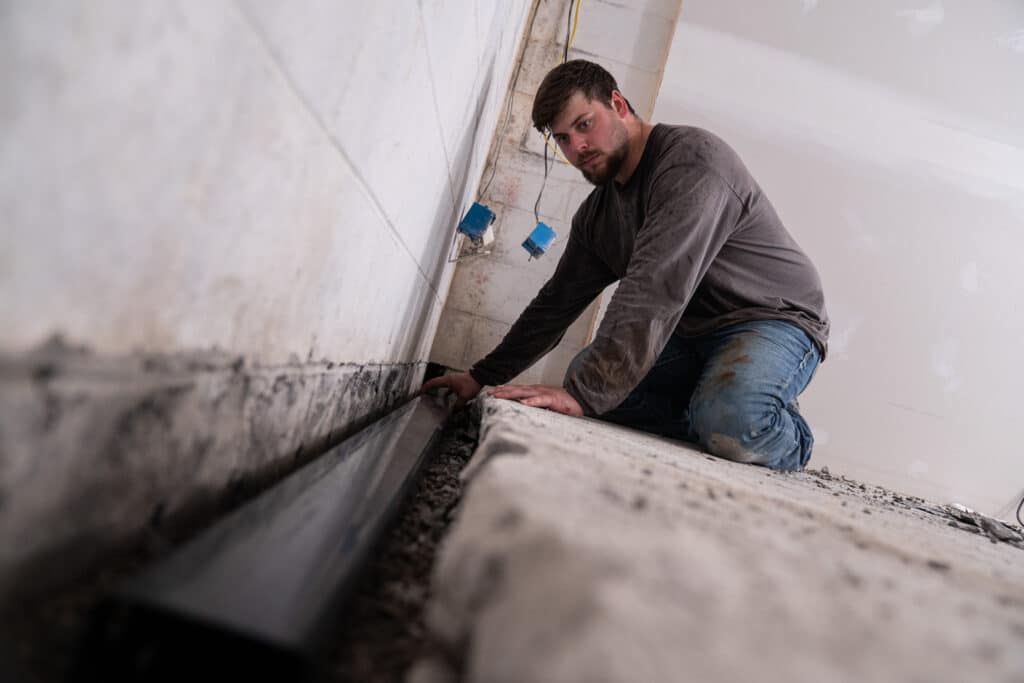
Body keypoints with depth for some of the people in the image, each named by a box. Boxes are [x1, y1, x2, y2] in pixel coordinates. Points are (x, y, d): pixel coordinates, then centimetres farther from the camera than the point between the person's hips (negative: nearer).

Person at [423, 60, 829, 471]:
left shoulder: (691, 160, -22)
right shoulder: (596, 214, 6)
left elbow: (656, 288, -34)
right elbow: (558, 301, 12)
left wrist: (583, 393, -39)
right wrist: (482, 377, 9)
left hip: (777, 318, -7)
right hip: (695, 332, 8)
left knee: (730, 422, -36)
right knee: (588, 373, -12)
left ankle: (784, 436, -1)